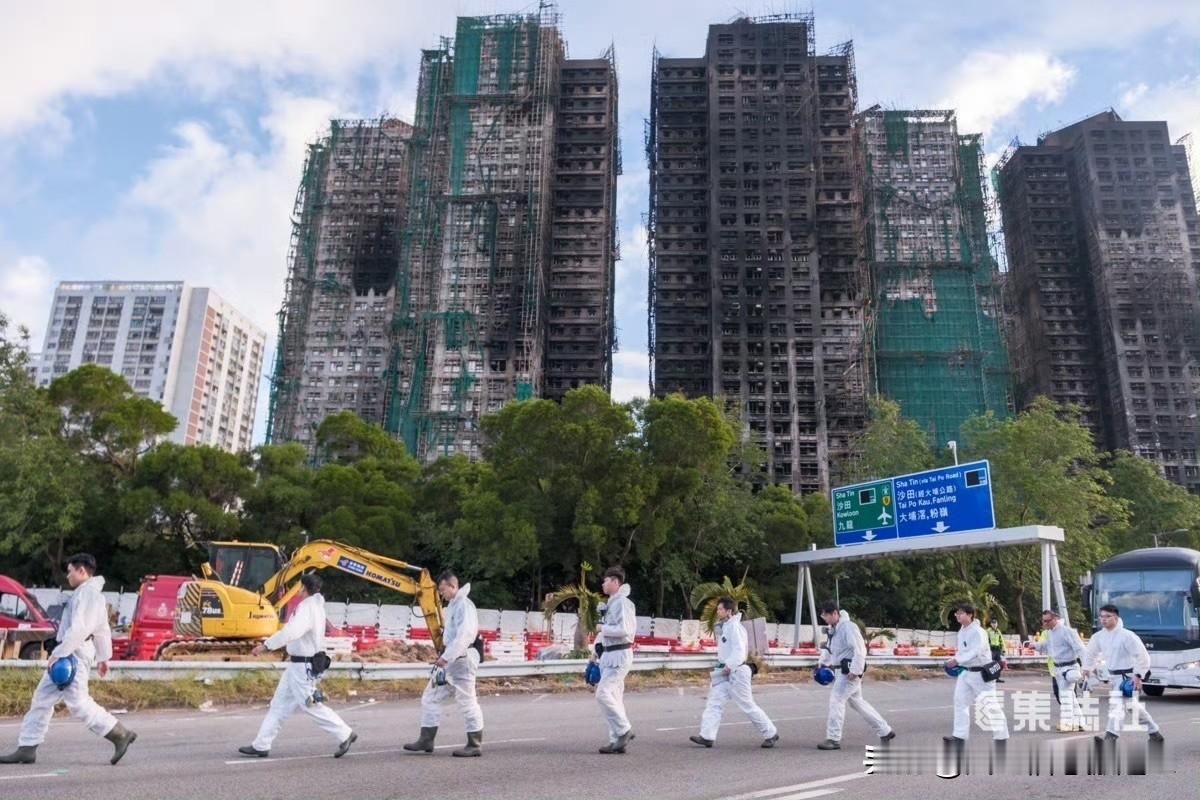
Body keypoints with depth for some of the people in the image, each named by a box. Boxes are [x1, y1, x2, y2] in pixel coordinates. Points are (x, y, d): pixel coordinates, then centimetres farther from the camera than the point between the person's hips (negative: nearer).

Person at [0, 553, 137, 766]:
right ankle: (26, 749, 18)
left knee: (77, 702, -12)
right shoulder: (85, 593, 21)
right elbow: (103, 630, 24)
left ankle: (120, 734, -8)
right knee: (42, 699, 12)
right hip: (69, 654, 11)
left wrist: (59, 653, -22)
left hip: (75, 655, -11)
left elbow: (79, 628, -23)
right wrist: (103, 656, 25)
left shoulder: (89, 592, -12)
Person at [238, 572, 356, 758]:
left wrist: (266, 645, -32)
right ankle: (261, 745, 20)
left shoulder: (308, 608, -21)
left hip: (304, 666, -10)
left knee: (311, 706, -4)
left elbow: (291, 631, -34)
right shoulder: (315, 605, 11)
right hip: (297, 665, 10)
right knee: (279, 704, 13)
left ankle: (345, 735, 4)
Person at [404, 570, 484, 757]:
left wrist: (446, 657, -24)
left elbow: (464, 635, -24)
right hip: (449, 660, 10)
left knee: (467, 702, -3)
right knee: (430, 698, 10)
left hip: (462, 660, -10)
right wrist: (444, 657, 11)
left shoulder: (465, 605, -14)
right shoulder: (452, 606, 18)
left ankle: (475, 745, 7)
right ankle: (426, 740, 16)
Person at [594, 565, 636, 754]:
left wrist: (603, 629, -14)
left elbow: (625, 630, -25)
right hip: (608, 655, 10)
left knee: (603, 693, -15)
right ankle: (617, 740, 13)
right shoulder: (610, 604, 16)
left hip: (619, 655, -10)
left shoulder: (623, 603, -13)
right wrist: (598, 650, 15)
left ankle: (624, 730, -4)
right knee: (613, 697, 9)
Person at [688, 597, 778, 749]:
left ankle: (771, 734, 13)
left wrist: (729, 666, -24)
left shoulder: (734, 627, -16)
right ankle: (707, 736, 1)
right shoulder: (724, 626, 13)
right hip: (725, 672, 9)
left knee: (748, 706, 0)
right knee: (714, 703, 2)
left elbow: (740, 650, -23)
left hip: (736, 671, -9)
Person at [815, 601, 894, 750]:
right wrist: (823, 664, 15)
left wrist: (855, 671, -25)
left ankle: (833, 739, -6)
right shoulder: (833, 629, 10)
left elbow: (860, 649, -23)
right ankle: (885, 731, 28)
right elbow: (829, 648, 22)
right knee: (857, 701, 17)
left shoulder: (848, 627, -19)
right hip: (840, 670, 10)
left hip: (850, 671, -10)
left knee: (836, 700, -12)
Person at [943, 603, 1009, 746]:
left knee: (991, 705, 0)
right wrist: (956, 664, 1)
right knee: (960, 702, 7)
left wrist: (956, 660, -41)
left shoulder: (978, 632, -20)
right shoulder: (961, 631, 7)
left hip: (981, 673, -9)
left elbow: (975, 651, -33)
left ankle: (1001, 736, 13)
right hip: (966, 672, 9)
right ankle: (960, 736, 14)